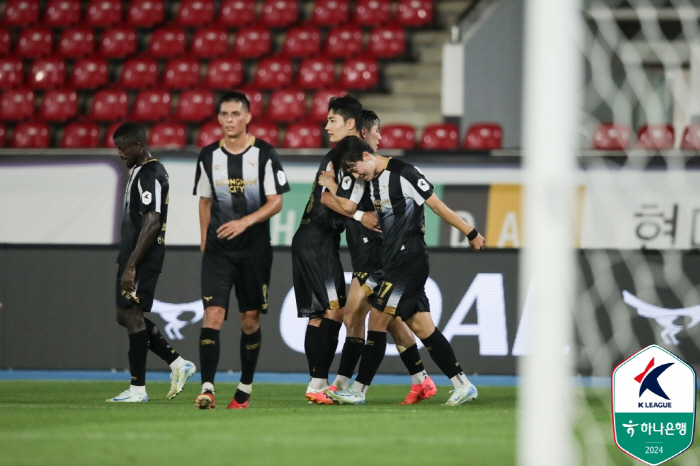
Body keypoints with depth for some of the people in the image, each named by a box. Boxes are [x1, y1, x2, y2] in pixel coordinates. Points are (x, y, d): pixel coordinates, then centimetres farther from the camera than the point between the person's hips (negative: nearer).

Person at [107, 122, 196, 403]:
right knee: (125, 316, 12)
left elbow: (151, 224, -23)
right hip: (133, 257, 11)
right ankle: (178, 364, 15)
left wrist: (131, 267, -25)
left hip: (143, 258, -11)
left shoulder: (150, 175, -16)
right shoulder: (141, 171, 17)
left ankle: (138, 389, -4)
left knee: (132, 316, -7)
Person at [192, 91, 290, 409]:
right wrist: (204, 241, 11)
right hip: (218, 249, 1)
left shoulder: (265, 154, -3)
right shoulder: (208, 156, 5)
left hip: (254, 248, -1)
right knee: (213, 314, -13)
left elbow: (275, 203, -5)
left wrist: (245, 221, -19)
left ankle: (245, 389, 19)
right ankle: (207, 389, -18)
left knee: (250, 319, 6)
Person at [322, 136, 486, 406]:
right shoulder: (371, 180, 14)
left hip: (410, 259, -9)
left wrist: (471, 233, -5)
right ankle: (463, 385, 6)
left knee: (378, 317, -10)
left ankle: (358, 390, -7)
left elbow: (437, 206, -10)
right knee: (420, 325, 4)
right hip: (393, 260, 9)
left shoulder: (403, 173, -12)